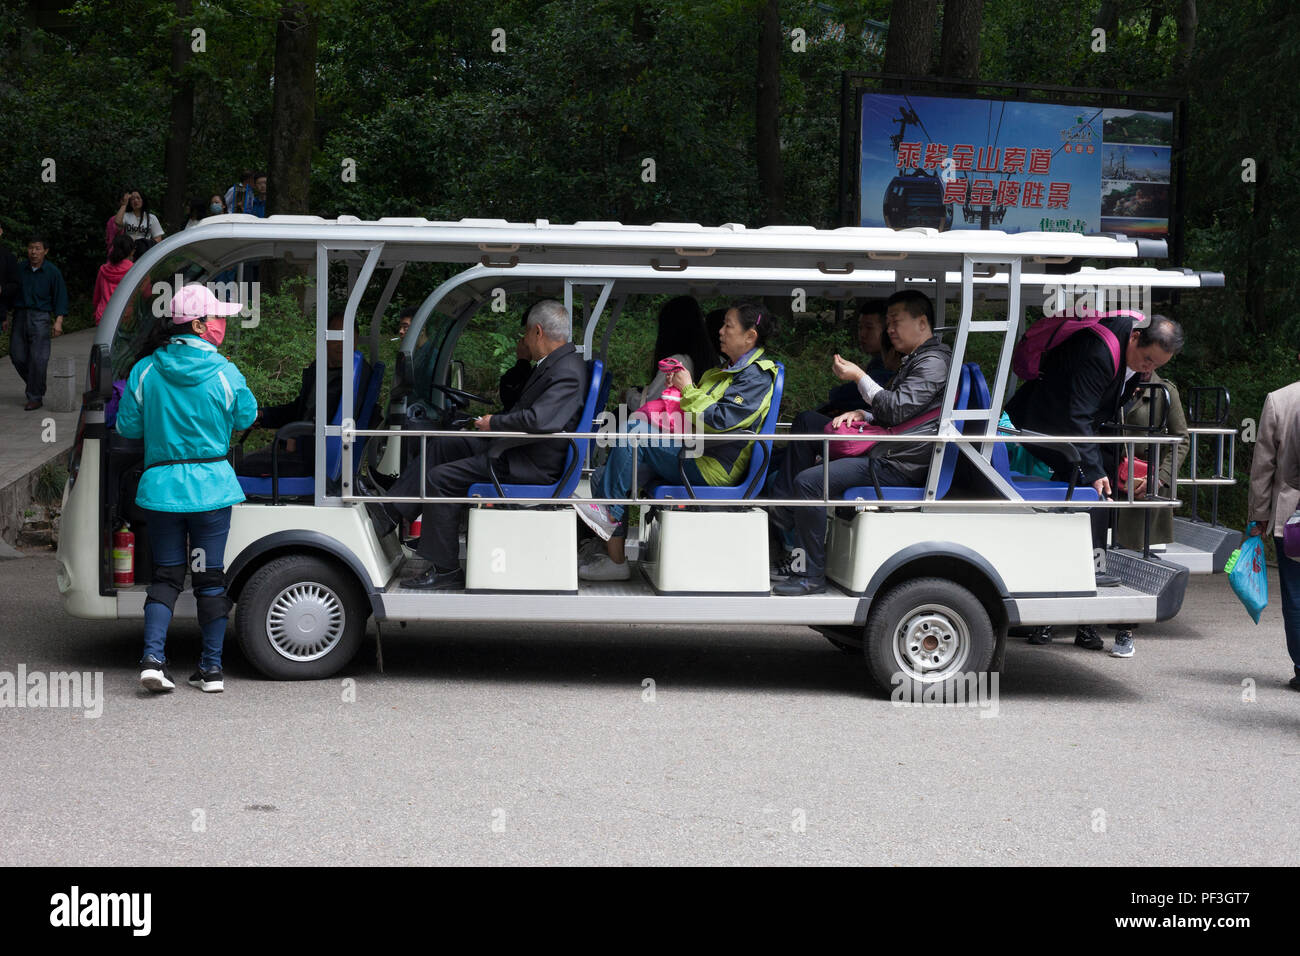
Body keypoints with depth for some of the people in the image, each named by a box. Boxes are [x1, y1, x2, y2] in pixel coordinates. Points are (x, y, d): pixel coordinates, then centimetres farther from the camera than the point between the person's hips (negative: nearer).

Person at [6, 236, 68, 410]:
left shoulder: (52, 272, -1)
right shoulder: (20, 270, 7)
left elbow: (60, 298, 0)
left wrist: (58, 321, -9)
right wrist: (5, 317, 12)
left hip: (40, 317, -4)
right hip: (20, 315, 4)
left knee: (38, 358, -8)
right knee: (17, 356, 2)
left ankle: (35, 397, 0)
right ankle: (36, 386, 24)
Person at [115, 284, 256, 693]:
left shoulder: (145, 371, -3)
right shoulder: (224, 373, -8)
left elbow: (128, 426, 3)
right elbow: (246, 417, 7)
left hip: (161, 486, 2)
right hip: (211, 486, -1)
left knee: (166, 575, 12)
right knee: (210, 576, 9)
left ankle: (153, 657, -5)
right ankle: (211, 669, 12)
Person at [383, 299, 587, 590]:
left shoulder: (567, 371, -21)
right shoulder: (555, 363, 12)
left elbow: (537, 420, -33)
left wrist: (494, 423, -17)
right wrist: (494, 421, 7)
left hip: (533, 465, -11)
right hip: (514, 447, 11)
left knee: (440, 478, -15)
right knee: (440, 446, 14)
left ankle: (445, 569, -8)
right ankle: (389, 512, 16)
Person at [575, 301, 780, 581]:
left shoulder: (757, 376, -9)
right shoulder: (730, 370, 23)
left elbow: (720, 421, -21)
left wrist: (688, 390, -12)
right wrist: (679, 387, 10)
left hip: (711, 468, -10)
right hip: (693, 454, 10)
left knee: (633, 432, -25)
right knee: (603, 477, -1)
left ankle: (610, 513, -14)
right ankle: (616, 559, -4)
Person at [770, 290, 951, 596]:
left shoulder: (933, 362, -12)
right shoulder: (914, 360, 21)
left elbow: (897, 409, -21)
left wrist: (859, 377, -11)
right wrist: (862, 414, 9)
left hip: (897, 466, -11)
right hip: (882, 450, 11)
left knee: (808, 481, -24)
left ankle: (811, 576, -18)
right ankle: (781, 513, 15)